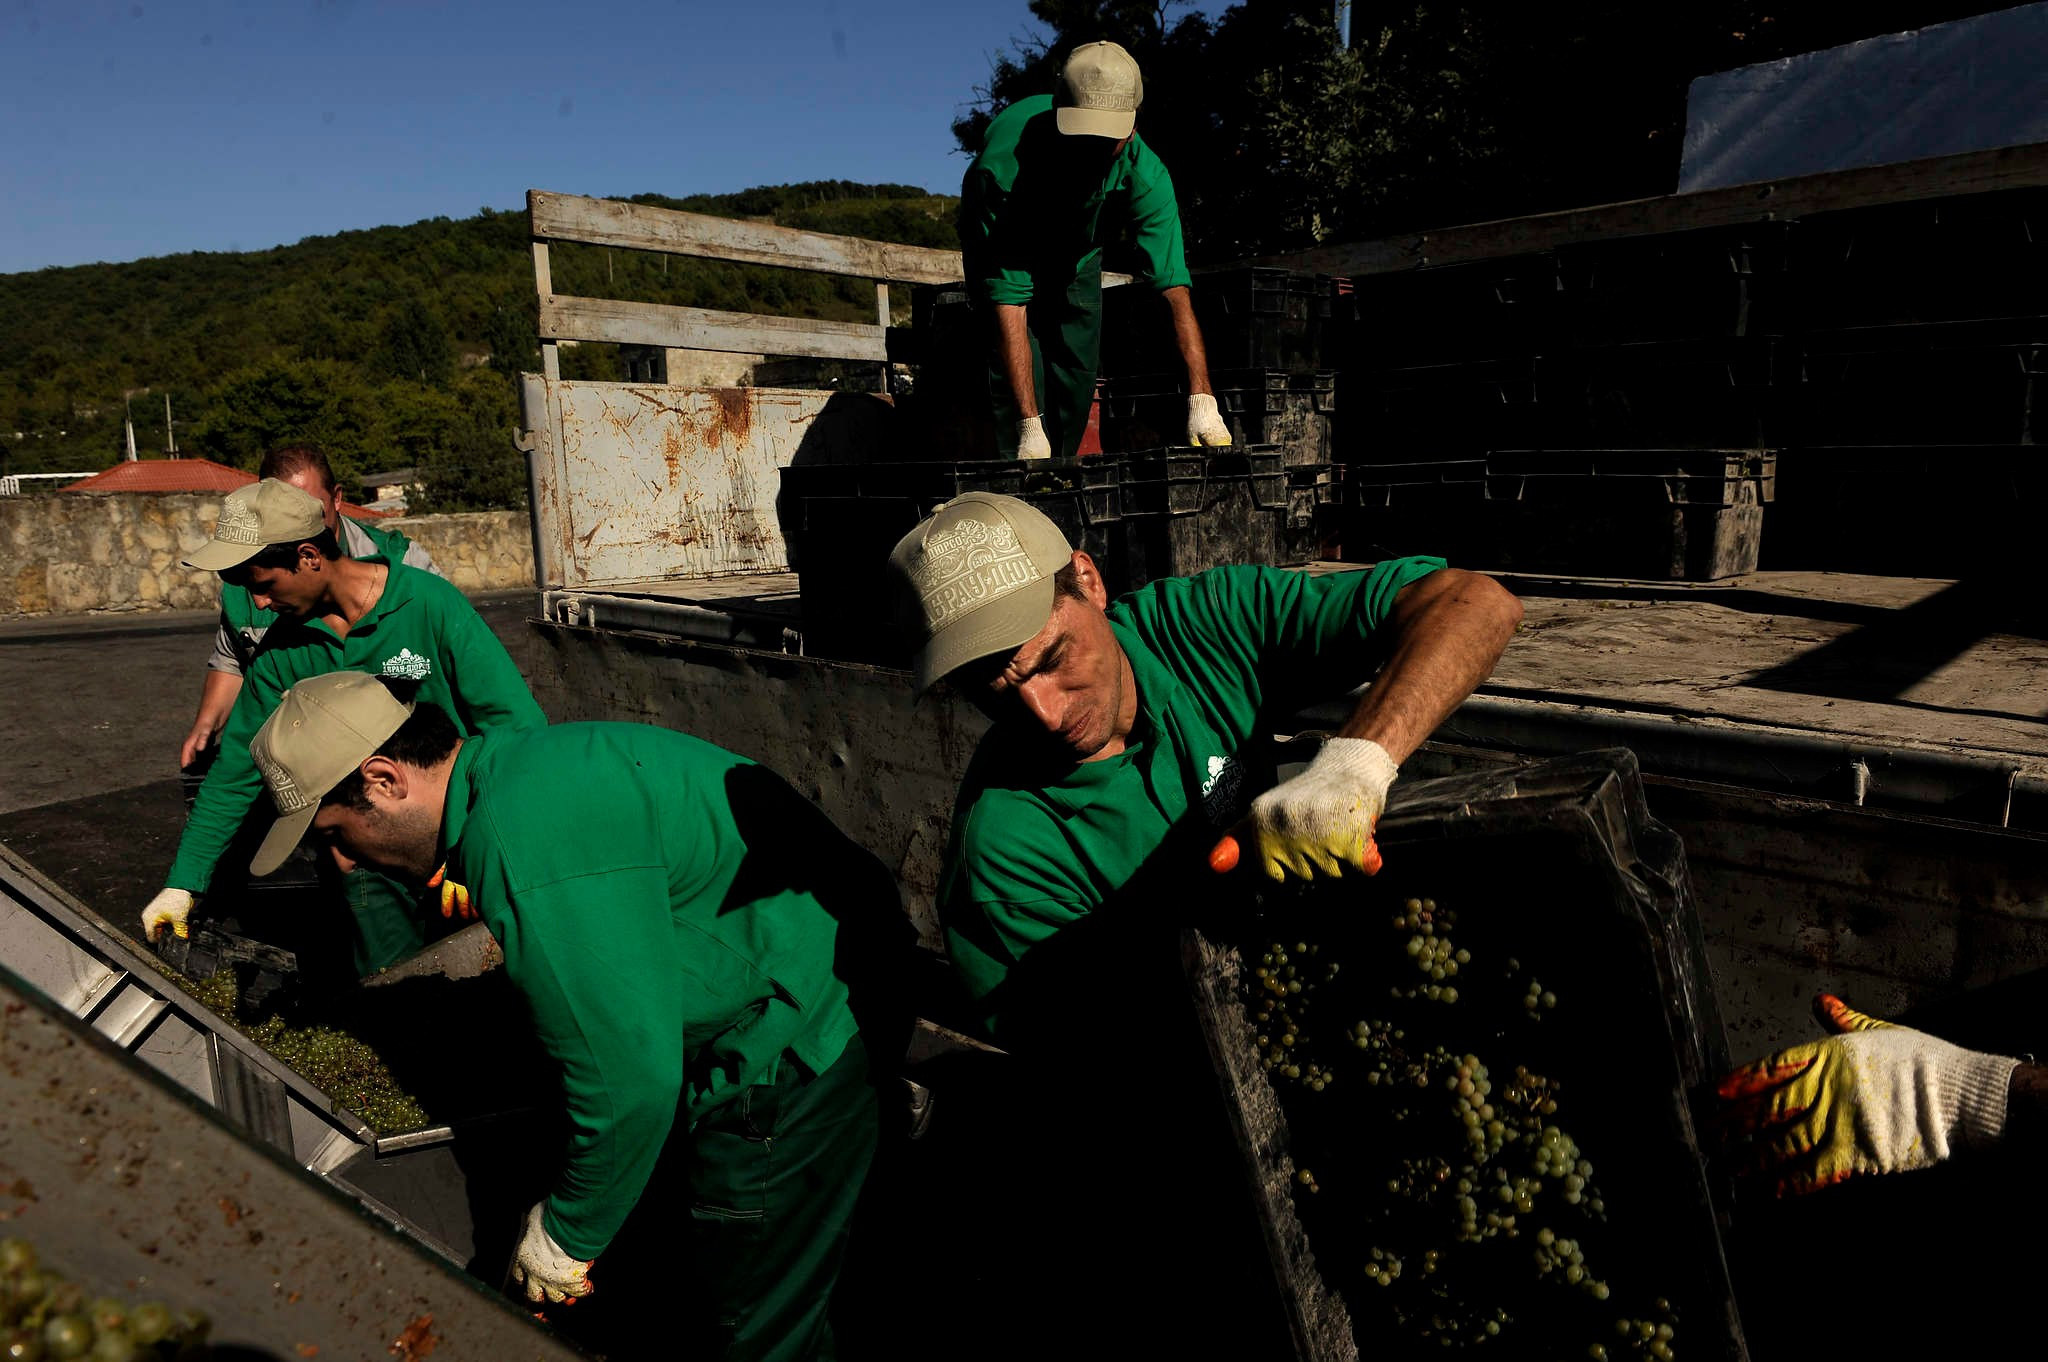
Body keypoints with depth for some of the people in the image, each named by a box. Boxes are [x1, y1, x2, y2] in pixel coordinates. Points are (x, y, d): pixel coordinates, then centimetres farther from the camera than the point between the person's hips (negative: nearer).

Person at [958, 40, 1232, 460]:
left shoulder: (1146, 175, -35)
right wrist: (1029, 425, -50)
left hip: (1077, 253, 3)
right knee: (1019, 377, -20)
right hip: (1005, 250, -3)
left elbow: (1175, 288, -39)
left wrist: (1201, 399, -51)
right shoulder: (1003, 168, -43)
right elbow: (1007, 304, -45)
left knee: (1077, 378, -2)